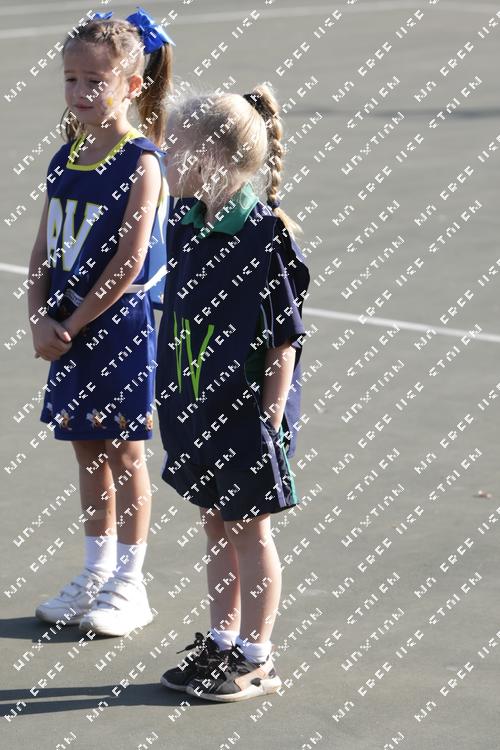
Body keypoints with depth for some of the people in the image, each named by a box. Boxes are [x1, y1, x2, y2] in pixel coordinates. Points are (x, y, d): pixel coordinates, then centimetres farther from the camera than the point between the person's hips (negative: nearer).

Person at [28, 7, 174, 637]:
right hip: (70, 331, 6)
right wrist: (41, 321, -4)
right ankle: (97, 572, 27)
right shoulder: (66, 159, 6)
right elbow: (44, 249, 9)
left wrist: (72, 325, -15)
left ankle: (129, 585, 13)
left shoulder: (140, 161, -14)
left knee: (125, 452, 3)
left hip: (121, 326, -6)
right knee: (88, 451, 14)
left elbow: (127, 264, -18)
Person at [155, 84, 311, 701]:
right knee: (216, 527, 16)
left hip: (247, 412, -7)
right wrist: (170, 399, 13)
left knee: (250, 530, 4)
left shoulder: (265, 237, -18)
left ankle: (255, 659, 15)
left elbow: (285, 340, -16)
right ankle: (220, 642, 29)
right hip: (196, 409, 7)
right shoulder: (185, 227, 4)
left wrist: (270, 421, -16)